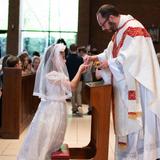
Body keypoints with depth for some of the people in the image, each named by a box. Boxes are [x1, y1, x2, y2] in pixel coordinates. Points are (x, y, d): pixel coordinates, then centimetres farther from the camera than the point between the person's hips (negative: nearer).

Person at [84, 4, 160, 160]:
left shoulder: (133, 29, -18)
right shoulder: (118, 31, 14)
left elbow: (130, 58, -24)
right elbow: (111, 53, 21)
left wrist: (109, 63, -12)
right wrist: (95, 57, 8)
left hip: (136, 87, -10)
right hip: (124, 87, 10)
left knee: (136, 122, -2)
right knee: (126, 122, 14)